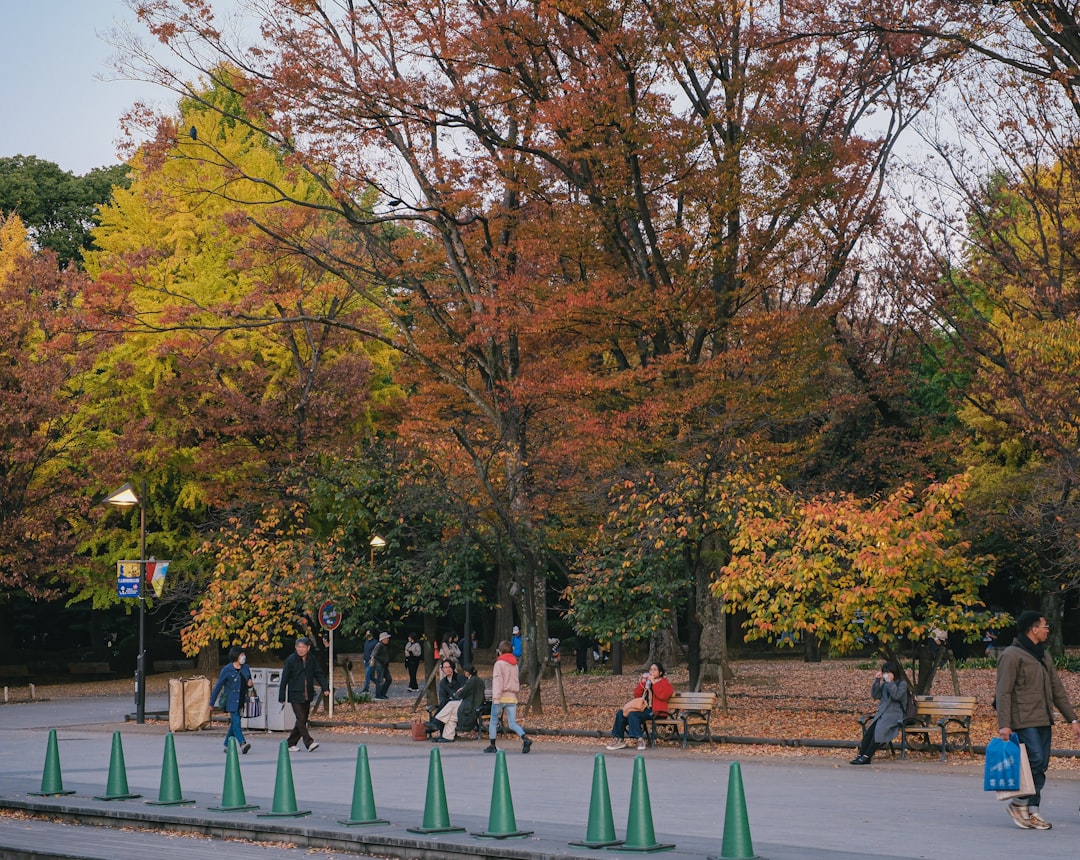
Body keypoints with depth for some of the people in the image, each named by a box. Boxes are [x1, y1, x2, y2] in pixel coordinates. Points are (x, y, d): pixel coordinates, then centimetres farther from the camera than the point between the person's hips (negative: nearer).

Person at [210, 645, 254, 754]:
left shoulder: (245, 668, 10)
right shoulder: (227, 669, -6)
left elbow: (249, 686, 24)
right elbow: (218, 686, -2)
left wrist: (250, 685, -2)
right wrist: (212, 702, 0)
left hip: (241, 701, 6)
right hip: (232, 701, -6)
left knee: (234, 724, 10)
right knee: (236, 722, -15)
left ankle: (227, 745, 21)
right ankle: (242, 744, -25)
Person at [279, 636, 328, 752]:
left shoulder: (312, 659, 4)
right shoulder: (291, 660, -6)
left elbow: (319, 674, 9)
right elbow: (284, 679, -4)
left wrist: (325, 687, -7)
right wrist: (282, 697, -6)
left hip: (307, 695, 5)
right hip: (295, 695, -5)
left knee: (303, 720, 8)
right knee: (301, 719, -14)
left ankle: (291, 743, 19)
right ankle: (309, 742, -19)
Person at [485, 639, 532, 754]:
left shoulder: (499, 663, -6)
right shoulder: (515, 664, 13)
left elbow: (497, 681, -14)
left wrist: (496, 697, -19)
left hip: (501, 697, -5)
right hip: (512, 697, 5)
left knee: (493, 721, 12)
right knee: (512, 724, 1)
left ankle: (492, 745, 15)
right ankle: (525, 739, -23)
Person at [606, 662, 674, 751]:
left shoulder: (665, 683, 6)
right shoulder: (647, 682, 24)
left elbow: (662, 695, -15)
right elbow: (636, 695, 14)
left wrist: (654, 682, -12)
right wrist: (642, 683, 3)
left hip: (655, 711, -7)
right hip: (643, 707, 7)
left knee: (632, 714, -31)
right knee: (620, 713, -11)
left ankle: (639, 739, -26)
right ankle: (618, 739, -11)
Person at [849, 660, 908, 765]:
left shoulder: (902, 684, 3)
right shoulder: (884, 684, 20)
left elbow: (896, 695, -14)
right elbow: (875, 695, 10)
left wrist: (890, 682, -11)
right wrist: (877, 680, 3)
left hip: (895, 714, -5)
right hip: (882, 712, 5)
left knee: (879, 728, -31)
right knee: (869, 728, -24)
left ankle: (866, 757, -33)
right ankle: (860, 754, -32)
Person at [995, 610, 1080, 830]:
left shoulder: (1044, 657, 20)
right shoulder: (1012, 655, -7)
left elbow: (1057, 690, 22)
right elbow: (1003, 692, -12)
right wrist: (1004, 724, -20)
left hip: (1043, 721, 8)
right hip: (1024, 721, -8)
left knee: (1041, 766, 6)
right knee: (1035, 761, -14)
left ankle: (1032, 811, 11)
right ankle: (1019, 803, 2)